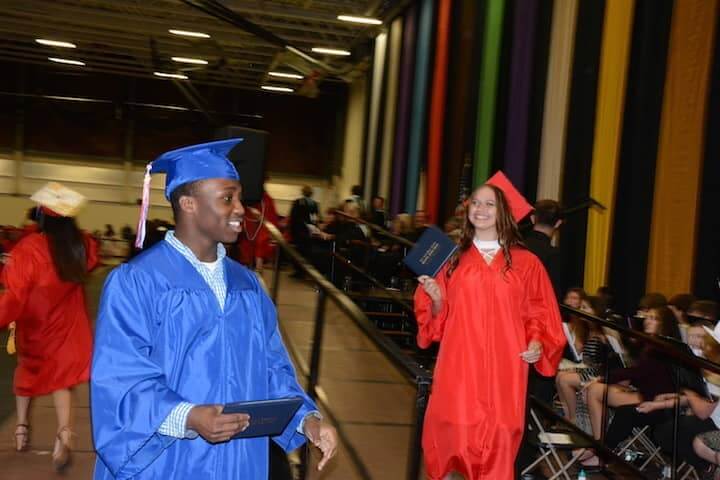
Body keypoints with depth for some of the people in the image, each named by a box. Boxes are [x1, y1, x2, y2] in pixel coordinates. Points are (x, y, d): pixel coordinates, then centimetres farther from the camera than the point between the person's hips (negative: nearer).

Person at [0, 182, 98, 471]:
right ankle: (63, 434, -10)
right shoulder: (82, 245, -11)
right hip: (67, 325, 2)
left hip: (34, 327, -2)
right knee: (61, 377, 10)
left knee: (27, 370, 24)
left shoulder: (28, 248, -25)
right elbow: (91, 262, 14)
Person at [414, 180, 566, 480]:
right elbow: (438, 316, 9)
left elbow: (539, 312, 9)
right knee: (456, 434, -2)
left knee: (499, 438, -2)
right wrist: (436, 298, -10)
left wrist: (537, 343, -6)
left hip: (504, 367, 0)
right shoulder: (451, 258, 8)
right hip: (460, 363, 1)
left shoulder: (525, 262, 5)